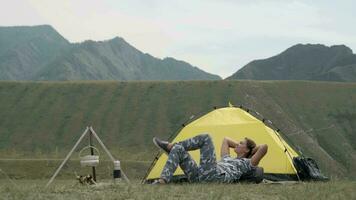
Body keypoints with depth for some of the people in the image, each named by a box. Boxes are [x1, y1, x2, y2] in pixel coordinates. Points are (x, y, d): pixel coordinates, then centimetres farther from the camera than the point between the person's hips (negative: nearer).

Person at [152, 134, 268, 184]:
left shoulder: (247, 163, 17)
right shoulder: (227, 159, 40)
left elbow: (264, 147, 5)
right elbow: (226, 140, 54)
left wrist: (252, 149, 23)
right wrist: (239, 146, 49)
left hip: (214, 176, -8)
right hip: (198, 178, 8)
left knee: (205, 138, -10)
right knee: (178, 150, -4)